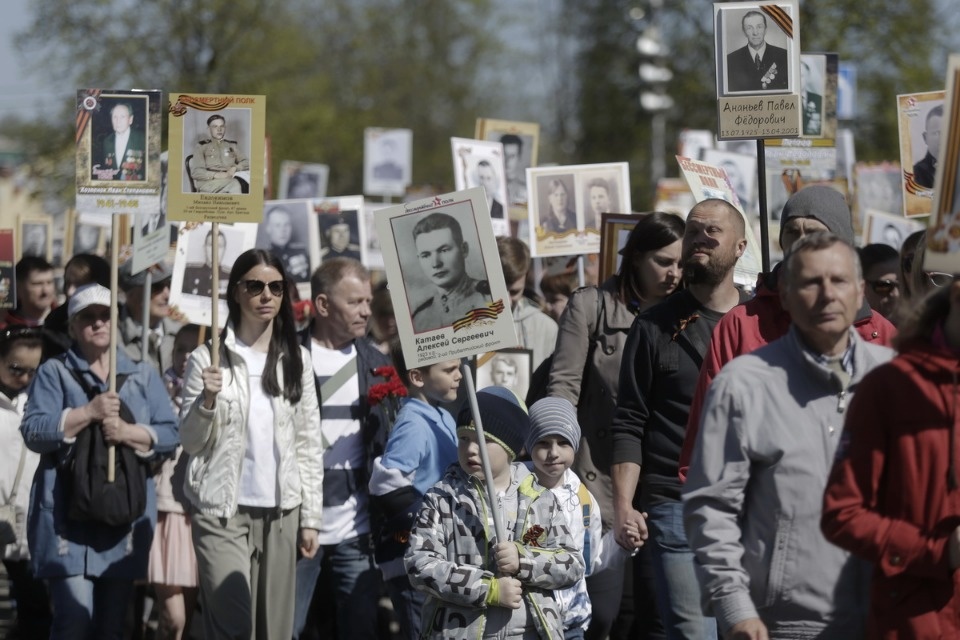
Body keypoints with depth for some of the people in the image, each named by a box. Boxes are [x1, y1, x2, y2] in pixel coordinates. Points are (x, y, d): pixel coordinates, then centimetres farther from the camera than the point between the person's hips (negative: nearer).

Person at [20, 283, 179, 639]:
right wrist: (88, 413, -16)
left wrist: (128, 432, -12)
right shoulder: (54, 374, 7)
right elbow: (33, 431, -6)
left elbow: (170, 435, 6)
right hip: (68, 515, -3)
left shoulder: (143, 377, 16)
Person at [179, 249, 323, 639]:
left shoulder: (296, 359, 8)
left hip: (280, 511, 3)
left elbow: (309, 444, 9)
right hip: (222, 509, -3)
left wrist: (311, 516, 5)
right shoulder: (208, 358, -2)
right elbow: (190, 442, 0)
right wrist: (208, 400, -18)